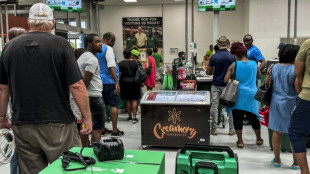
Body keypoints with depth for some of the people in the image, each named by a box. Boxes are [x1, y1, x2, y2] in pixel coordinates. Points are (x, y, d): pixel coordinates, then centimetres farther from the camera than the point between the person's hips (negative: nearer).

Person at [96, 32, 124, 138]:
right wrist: (117, 82, -19)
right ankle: (115, 131, 1)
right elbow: (111, 67, -19)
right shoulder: (108, 49, -11)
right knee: (114, 105, -1)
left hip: (99, 81, 8)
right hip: (109, 81, -8)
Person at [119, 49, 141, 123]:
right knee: (134, 100, 2)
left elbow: (119, 74, -7)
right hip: (134, 82, 0)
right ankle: (134, 117, -2)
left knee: (128, 100, 10)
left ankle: (130, 116, 15)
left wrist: (118, 82, 5)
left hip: (125, 83, 0)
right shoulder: (136, 62, -3)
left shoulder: (121, 63, -5)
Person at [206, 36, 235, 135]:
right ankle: (231, 129, 16)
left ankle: (214, 129, 9)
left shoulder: (214, 57, -6)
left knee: (214, 106, 6)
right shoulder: (232, 56, -6)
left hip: (216, 85, 0)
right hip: (227, 85, 0)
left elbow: (208, 72, -1)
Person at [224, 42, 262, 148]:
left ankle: (240, 141, 10)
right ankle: (259, 139, 32)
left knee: (238, 118, 6)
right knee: (253, 117, 16)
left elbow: (226, 80, -8)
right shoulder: (254, 64, 2)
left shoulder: (234, 65, -7)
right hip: (251, 94, 3)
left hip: (238, 95, -2)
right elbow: (259, 76, 18)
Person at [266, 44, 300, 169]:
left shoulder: (274, 68, 3)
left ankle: (276, 160, 22)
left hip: (277, 102, 5)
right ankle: (296, 163, 16)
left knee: (277, 131, 11)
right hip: (292, 104, -4)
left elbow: (267, 83, 12)